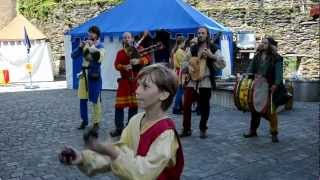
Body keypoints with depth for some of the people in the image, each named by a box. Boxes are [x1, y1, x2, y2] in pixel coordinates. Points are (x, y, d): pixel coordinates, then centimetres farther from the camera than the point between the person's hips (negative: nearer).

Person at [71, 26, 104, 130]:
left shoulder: (100, 46, -3)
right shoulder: (85, 44, 10)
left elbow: (99, 58, -20)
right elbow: (73, 56, 7)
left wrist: (92, 47, -17)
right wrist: (80, 47, -7)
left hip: (94, 74, -5)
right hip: (84, 73, 5)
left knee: (95, 100, -2)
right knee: (82, 99, 7)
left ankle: (96, 122, 7)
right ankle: (84, 121, 19)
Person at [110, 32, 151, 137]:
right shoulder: (120, 52, 7)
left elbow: (148, 59, -8)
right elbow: (116, 65, -6)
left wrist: (138, 61, -26)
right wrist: (123, 67, -26)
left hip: (136, 81, 0)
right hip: (124, 81, 0)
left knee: (134, 105, 7)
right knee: (119, 104, -4)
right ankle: (119, 128, 3)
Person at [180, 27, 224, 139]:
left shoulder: (213, 48, 1)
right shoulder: (193, 48, 9)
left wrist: (211, 56, -21)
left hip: (205, 82, -2)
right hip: (192, 81, 2)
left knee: (204, 106, 4)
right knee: (186, 104, -3)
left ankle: (203, 129, 19)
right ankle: (186, 129, 8)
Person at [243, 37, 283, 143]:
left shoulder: (276, 58, -4)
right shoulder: (257, 57, 13)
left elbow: (278, 72, -13)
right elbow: (250, 69, 8)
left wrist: (276, 84, -25)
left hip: (270, 88, -5)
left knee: (271, 111, -1)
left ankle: (274, 133, 11)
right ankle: (253, 131, 22)